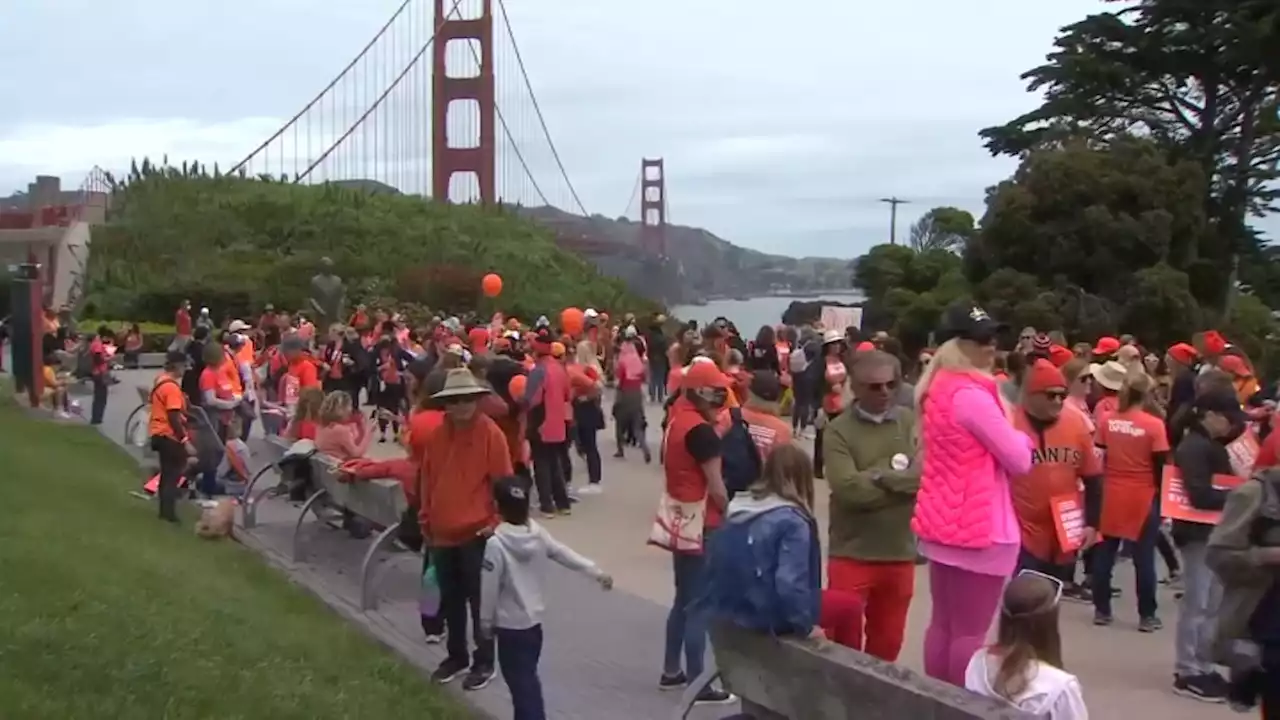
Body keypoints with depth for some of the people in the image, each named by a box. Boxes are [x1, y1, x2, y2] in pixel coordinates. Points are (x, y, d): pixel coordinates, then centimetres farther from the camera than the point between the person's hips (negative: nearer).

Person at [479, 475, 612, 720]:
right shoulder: (538, 533, -3)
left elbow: (489, 589, -16)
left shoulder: (496, 543, -21)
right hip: (534, 621, 7)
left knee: (522, 682, -3)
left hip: (509, 626, -7)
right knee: (526, 678, 20)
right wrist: (596, 572, 14)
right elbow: (565, 554, 4)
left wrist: (485, 622, -3)